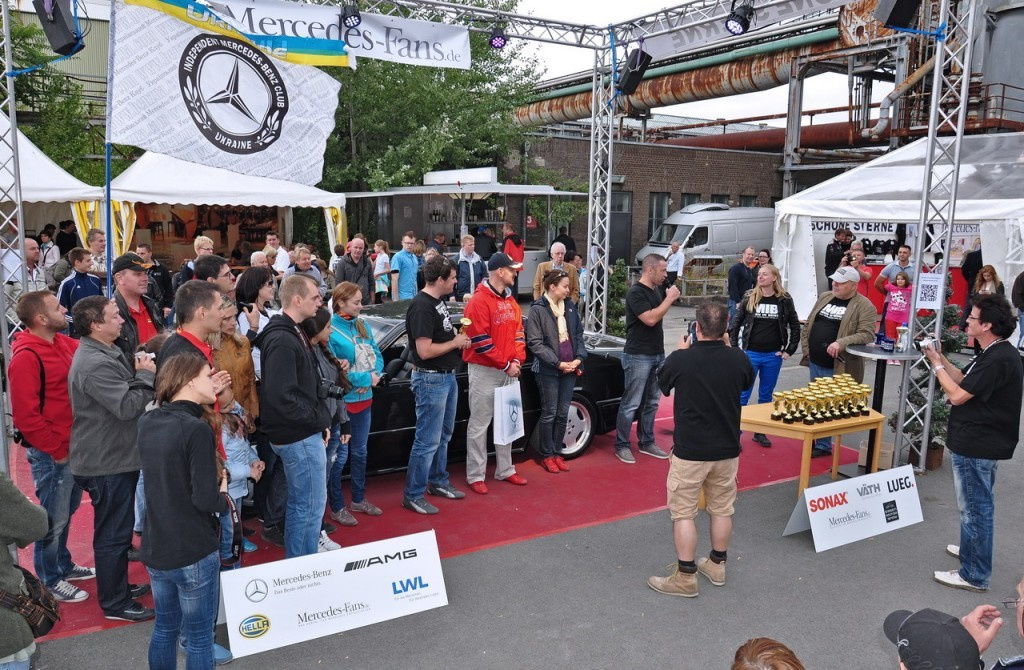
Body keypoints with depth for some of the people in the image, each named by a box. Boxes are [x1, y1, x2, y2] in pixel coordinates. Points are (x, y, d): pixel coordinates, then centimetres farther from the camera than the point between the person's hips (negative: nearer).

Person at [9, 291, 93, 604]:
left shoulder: (62, 343, 5)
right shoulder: (26, 357, -20)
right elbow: (25, 416, -21)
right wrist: (57, 449, -15)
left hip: (73, 447, 8)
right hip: (51, 454, -8)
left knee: (67, 511, 22)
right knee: (53, 519, 6)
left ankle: (63, 565, 40)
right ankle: (49, 581, 23)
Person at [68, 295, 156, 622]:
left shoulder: (106, 353, 10)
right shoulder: (94, 364, -25)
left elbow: (125, 396, 14)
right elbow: (128, 406, -29)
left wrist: (139, 374, -2)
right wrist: (145, 375, -16)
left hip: (115, 457, 11)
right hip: (106, 463, -11)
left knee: (117, 530, 23)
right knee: (113, 534, 2)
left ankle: (118, 586, 38)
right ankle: (115, 604, 15)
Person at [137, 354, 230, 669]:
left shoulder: (147, 423, 1)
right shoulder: (197, 429, -21)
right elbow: (206, 500, -25)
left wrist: (205, 401, 12)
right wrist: (223, 497, -2)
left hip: (155, 549, 7)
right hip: (194, 552, -7)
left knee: (164, 629, 22)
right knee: (198, 639, 9)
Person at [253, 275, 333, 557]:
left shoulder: (292, 333, 12)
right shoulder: (282, 341, -20)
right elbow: (282, 396, -26)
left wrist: (320, 417, 8)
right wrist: (318, 419, -16)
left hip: (300, 434, 10)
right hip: (300, 437, -10)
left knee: (298, 504, 20)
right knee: (311, 506, 0)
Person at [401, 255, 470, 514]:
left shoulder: (438, 301, 9)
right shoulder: (422, 306, -21)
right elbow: (425, 351, -25)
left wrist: (459, 337, 2)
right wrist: (455, 342, -13)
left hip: (447, 376, 10)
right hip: (431, 379, -10)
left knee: (444, 435, 20)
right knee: (428, 441, -3)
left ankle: (438, 481, 35)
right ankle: (413, 495, 8)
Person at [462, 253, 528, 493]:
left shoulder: (511, 301, 11)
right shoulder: (478, 302, -15)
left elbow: (518, 331, 12)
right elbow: (481, 341, -19)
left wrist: (517, 360, -3)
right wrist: (505, 365, -16)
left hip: (509, 370, 8)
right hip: (484, 371, -8)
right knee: (479, 425, 0)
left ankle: (505, 470, 27)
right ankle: (475, 476, 9)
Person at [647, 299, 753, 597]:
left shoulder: (681, 359, -19)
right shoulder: (738, 359, -9)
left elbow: (662, 383, 2)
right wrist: (727, 348, 18)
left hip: (689, 451, -4)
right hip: (727, 449, 4)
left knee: (683, 512, 6)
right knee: (722, 509, 18)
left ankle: (685, 577, 11)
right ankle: (717, 566, 33)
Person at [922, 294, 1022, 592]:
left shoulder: (998, 360, -26)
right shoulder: (994, 354, 7)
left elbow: (957, 395, -24)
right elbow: (963, 380, 14)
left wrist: (936, 364, -12)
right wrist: (941, 357, 5)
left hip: (976, 446, -11)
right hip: (982, 441, 11)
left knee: (975, 508, 0)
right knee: (979, 505, 25)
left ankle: (974, 575, 11)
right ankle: (973, 549, 43)